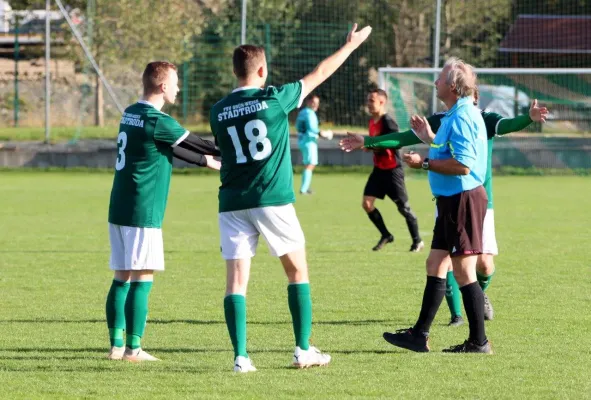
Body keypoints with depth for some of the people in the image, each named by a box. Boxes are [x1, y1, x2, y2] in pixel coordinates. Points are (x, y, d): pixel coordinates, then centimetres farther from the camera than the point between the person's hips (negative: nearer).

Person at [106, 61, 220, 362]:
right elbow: (195, 144, -5)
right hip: (143, 213, -9)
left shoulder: (131, 114, 13)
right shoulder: (157, 121, -14)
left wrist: (207, 161, 25)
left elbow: (170, 146, 21)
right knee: (142, 280, -5)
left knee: (121, 278, 10)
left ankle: (117, 344, 10)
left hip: (119, 211, 9)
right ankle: (133, 348, -4)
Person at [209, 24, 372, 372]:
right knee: (298, 270, 12)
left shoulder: (218, 112, 5)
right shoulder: (274, 99, -5)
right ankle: (304, 350, 11)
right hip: (273, 200, -3)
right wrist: (351, 45, 20)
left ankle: (240, 356, -9)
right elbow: (319, 74, 7)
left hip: (233, 204, 3)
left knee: (237, 278, 1)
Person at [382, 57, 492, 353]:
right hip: (452, 200, 11)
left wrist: (424, 163, -17)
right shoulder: (455, 115, 15)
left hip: (463, 199, -11)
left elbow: (462, 165, -25)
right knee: (435, 265, 13)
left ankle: (479, 342, -1)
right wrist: (428, 137, 24)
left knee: (464, 271, -6)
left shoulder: (462, 117, -18)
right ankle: (420, 335, 18)